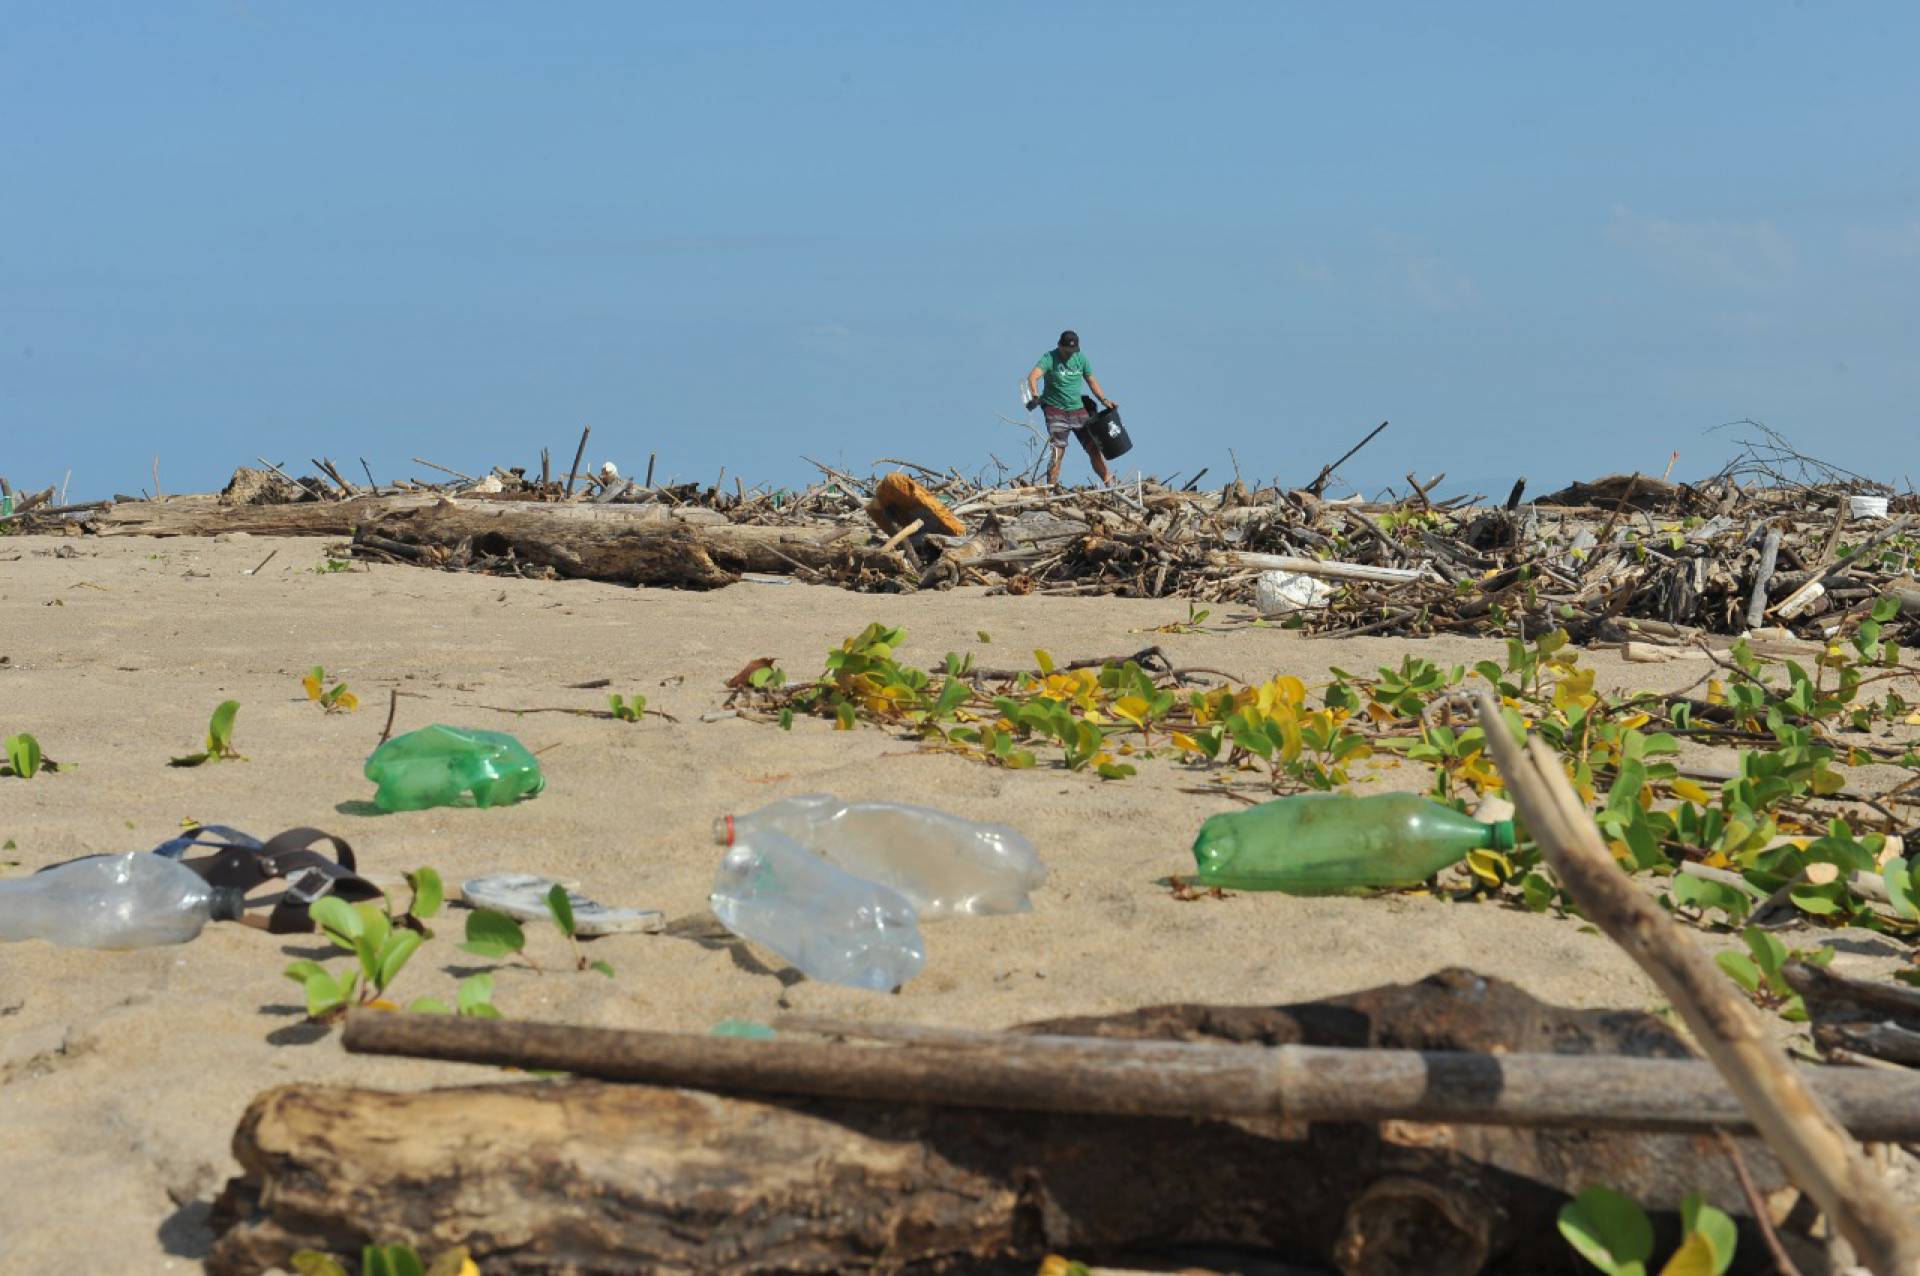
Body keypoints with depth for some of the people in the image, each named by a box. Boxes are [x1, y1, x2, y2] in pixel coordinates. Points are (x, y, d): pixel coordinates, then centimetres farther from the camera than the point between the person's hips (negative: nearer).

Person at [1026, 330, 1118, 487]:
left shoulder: (1080, 358, 7)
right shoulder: (1049, 358, -9)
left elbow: (1091, 381, 17)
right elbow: (1033, 376, -24)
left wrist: (1104, 400, 5)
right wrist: (1035, 393, -44)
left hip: (1078, 409, 4)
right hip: (1055, 410, -4)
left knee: (1094, 446, 3)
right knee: (1057, 451, -12)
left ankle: (1109, 483, 13)